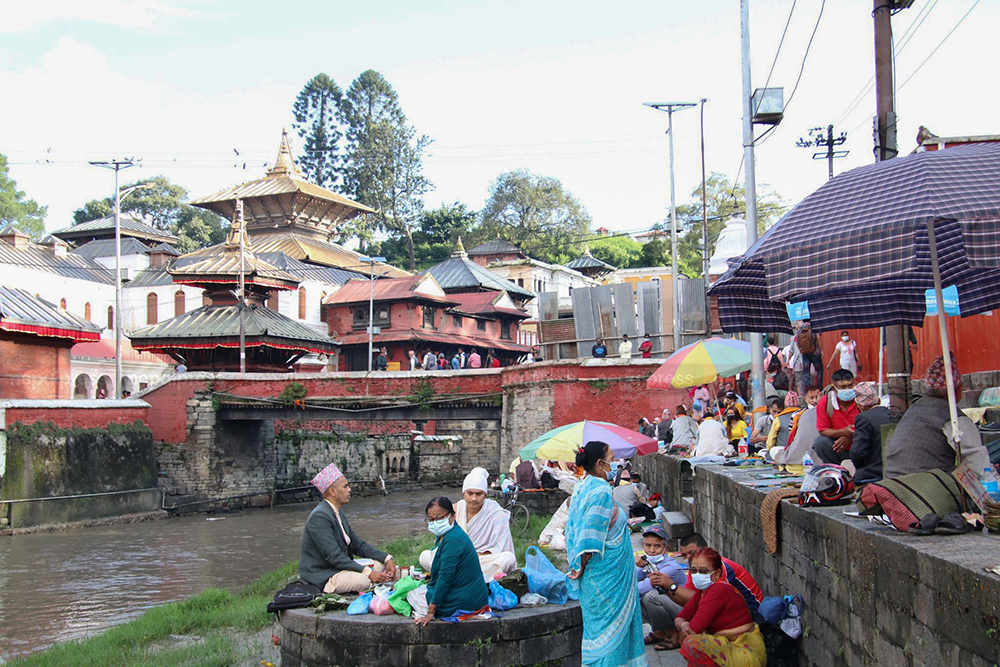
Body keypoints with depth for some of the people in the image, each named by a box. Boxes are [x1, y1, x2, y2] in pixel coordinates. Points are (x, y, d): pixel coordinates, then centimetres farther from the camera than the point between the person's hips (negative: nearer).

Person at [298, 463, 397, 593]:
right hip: (321, 576, -10)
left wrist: (387, 558, 1)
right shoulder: (319, 516, -19)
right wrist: (367, 572, -28)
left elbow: (357, 544, 14)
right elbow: (334, 556, -25)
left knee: (381, 563, 4)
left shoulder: (338, 514, 13)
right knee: (363, 581, -33)